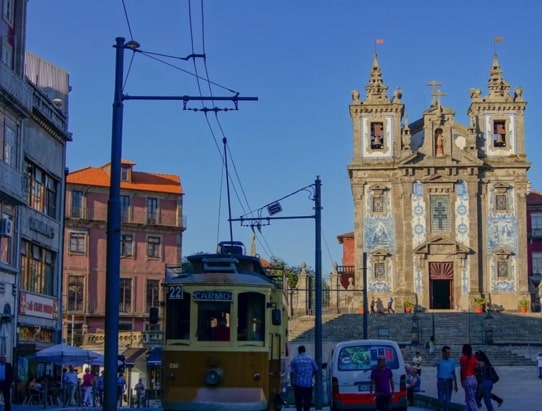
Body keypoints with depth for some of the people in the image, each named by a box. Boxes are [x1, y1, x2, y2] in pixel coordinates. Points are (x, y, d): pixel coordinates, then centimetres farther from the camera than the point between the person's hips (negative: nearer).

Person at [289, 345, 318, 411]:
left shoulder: (295, 359, -3)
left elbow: (292, 372, -4)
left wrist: (291, 381, 7)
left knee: (298, 400, 9)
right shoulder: (311, 359, 1)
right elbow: (315, 369, 8)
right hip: (308, 383, 0)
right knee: (307, 400, 4)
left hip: (298, 383, 0)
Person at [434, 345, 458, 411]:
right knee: (441, 399, -1)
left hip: (449, 382, 2)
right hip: (441, 381, -2)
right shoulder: (439, 360, -4)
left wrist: (455, 384, 9)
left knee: (448, 400, 5)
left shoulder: (452, 361, 4)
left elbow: (453, 373, 11)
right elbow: (435, 364, -28)